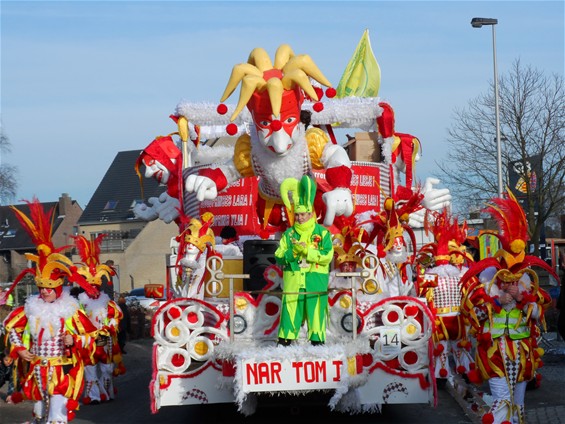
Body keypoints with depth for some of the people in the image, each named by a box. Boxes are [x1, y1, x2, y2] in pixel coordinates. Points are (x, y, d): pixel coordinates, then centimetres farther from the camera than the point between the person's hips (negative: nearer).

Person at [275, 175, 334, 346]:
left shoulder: (322, 233, 3)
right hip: (293, 280, 2)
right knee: (290, 308, -1)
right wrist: (291, 252, -14)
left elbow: (327, 256, -8)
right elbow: (279, 256, 5)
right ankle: (285, 339, 5)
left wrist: (306, 250, -16)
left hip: (316, 280, -1)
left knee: (316, 309, -1)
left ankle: (317, 339, 7)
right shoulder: (289, 234, 10)